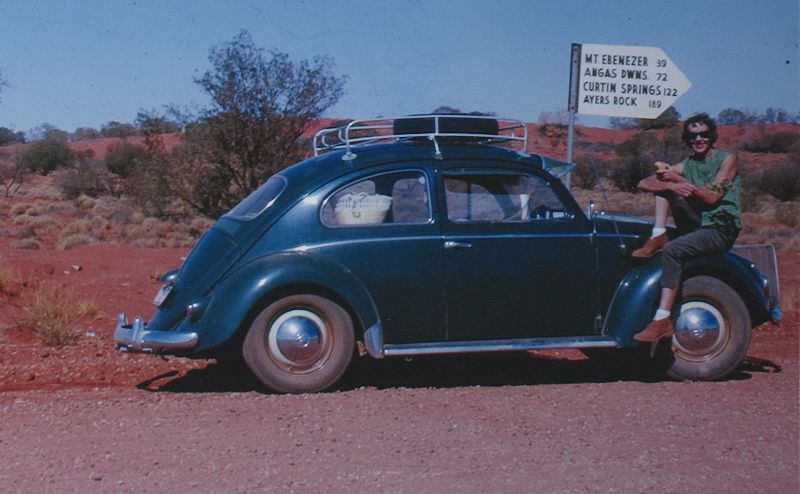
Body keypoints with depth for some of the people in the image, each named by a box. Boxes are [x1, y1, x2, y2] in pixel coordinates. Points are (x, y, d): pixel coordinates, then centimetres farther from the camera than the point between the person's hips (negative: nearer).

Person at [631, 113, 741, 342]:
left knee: (672, 251, -33)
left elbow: (712, 197, -16)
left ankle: (663, 320, -36)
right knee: (664, 181, -4)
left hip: (721, 230, -6)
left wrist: (678, 179, -20)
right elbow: (643, 184, 0)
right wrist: (671, 184, -20)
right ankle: (658, 237, -15)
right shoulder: (686, 165, 11)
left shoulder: (727, 159, -3)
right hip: (695, 225, 6)